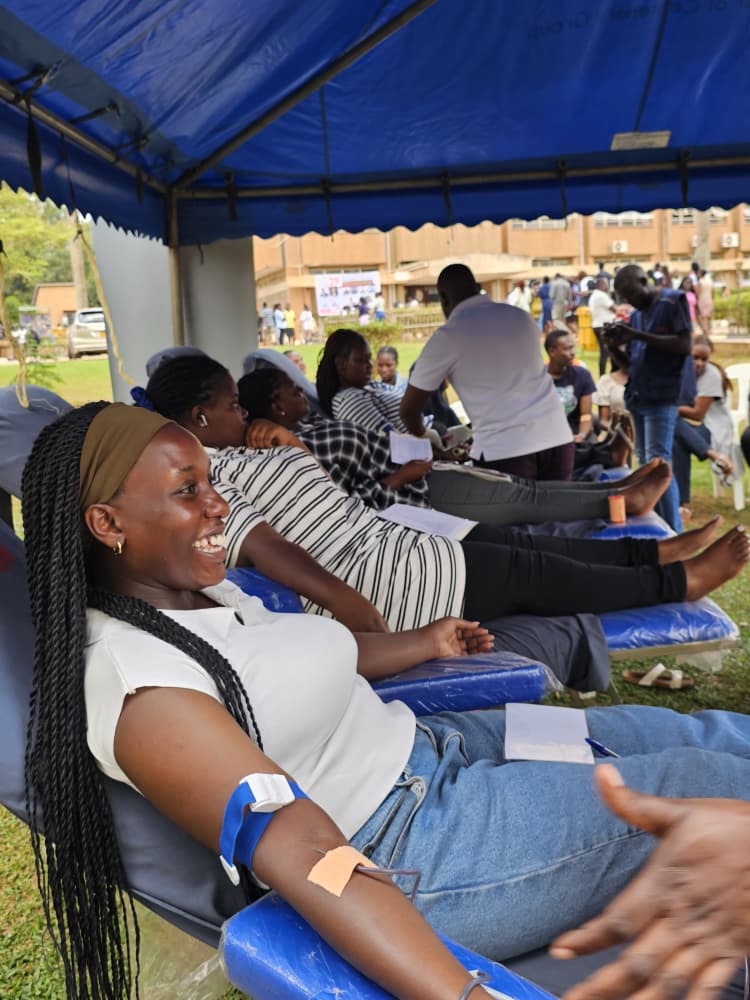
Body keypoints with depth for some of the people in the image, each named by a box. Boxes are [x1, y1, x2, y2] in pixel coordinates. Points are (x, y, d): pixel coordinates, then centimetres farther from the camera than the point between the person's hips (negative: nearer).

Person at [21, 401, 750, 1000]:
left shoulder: (204, 594, 6)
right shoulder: (137, 688, -23)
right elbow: (301, 853, -31)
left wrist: (424, 643, 35)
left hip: (430, 748, 9)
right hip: (413, 851, -9)